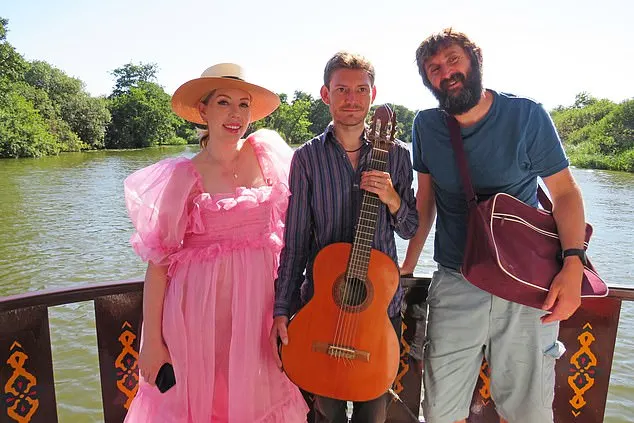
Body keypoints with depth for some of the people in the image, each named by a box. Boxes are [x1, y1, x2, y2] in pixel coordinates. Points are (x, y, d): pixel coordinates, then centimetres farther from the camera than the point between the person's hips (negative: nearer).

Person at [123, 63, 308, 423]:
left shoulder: (265, 153, 1)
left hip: (260, 301, 3)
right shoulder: (184, 176, -9)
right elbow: (158, 261, -8)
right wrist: (152, 340, -9)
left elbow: (286, 224, 11)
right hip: (202, 306, -3)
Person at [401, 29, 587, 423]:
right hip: (455, 284, 2)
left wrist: (573, 264, -15)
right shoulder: (426, 125, 2)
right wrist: (407, 267, 10)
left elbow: (565, 190, -1)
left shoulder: (526, 115, -5)